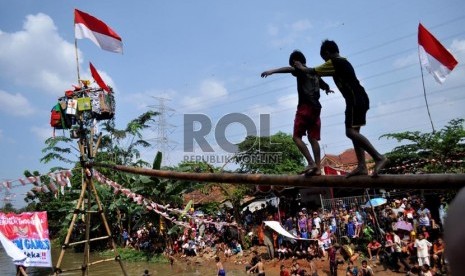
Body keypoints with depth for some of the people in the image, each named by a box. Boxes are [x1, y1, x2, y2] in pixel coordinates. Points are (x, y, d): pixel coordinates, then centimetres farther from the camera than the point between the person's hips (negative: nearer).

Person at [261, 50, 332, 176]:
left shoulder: (301, 70, 4)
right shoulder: (314, 74, 26)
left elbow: (289, 69, -21)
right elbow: (326, 86, 44)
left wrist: (272, 71, -32)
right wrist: (327, 90, 68)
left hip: (305, 107, -8)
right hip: (316, 108, 8)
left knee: (297, 136, -7)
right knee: (313, 138, 4)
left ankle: (311, 163, -19)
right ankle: (318, 168, -3)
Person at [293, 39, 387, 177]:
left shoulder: (334, 62, -4)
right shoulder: (341, 62, 24)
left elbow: (314, 71, 6)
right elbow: (319, 72, 38)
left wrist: (301, 67, 24)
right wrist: (306, 68, 43)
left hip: (355, 99, -10)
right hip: (360, 99, 10)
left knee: (351, 132, -15)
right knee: (354, 132, 6)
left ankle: (379, 157, -19)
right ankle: (362, 166, 0)